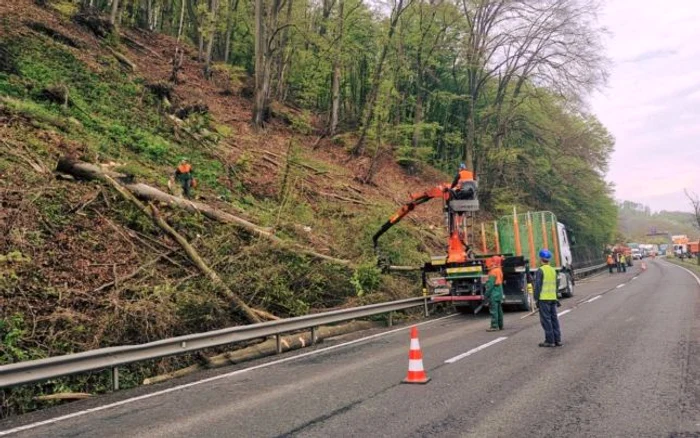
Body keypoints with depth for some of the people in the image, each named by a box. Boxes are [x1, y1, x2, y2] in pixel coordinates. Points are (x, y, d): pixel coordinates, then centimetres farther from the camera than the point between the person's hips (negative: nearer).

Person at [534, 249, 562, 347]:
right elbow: (555, 285, 18)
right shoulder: (553, 270, 11)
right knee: (554, 319, 11)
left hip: (543, 299, -7)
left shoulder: (540, 270, -11)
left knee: (546, 319, -2)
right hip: (553, 298, 7)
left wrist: (536, 298, -7)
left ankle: (550, 341, -1)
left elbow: (538, 286, -13)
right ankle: (557, 340, 14)